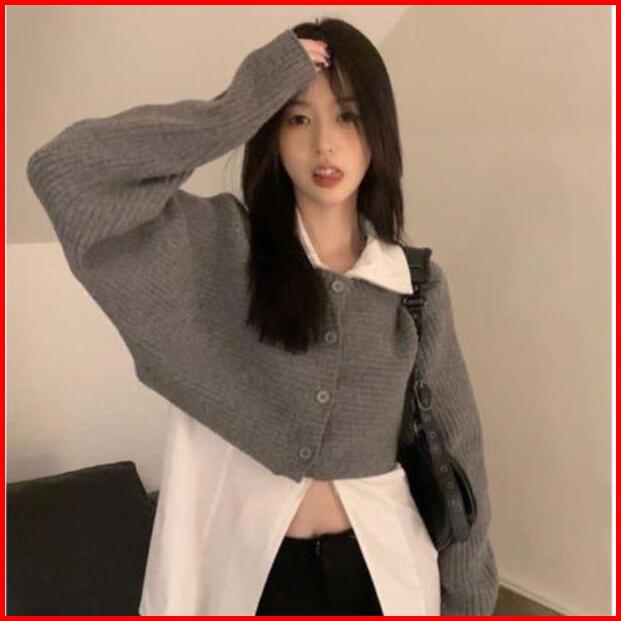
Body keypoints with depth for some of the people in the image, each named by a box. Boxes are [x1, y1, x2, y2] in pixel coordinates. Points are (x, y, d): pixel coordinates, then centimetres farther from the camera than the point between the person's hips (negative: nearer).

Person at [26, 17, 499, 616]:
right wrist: (239, 107, -21)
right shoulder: (219, 247, -10)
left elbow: (454, 449, 2)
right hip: (252, 569, -1)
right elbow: (63, 170, -23)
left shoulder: (418, 283, -3)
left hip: (380, 568, 2)